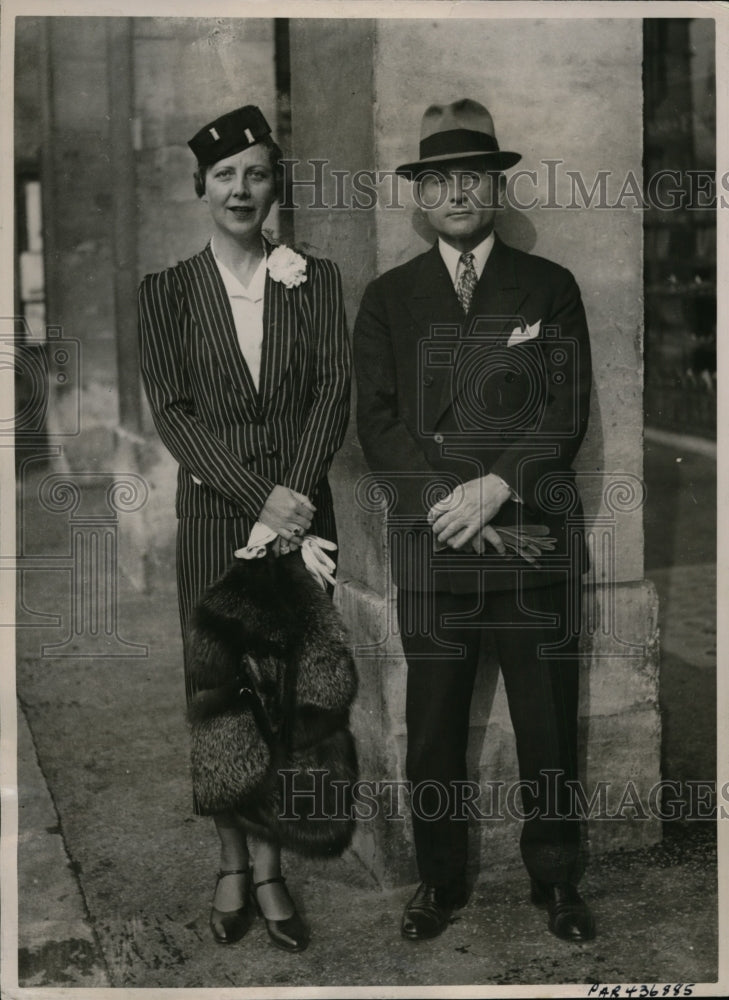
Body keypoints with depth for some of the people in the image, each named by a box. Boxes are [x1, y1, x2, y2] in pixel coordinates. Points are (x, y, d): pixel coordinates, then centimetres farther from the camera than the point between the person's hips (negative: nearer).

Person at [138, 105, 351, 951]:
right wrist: (259, 496, -15)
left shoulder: (314, 280, 6)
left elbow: (333, 393, -1)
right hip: (213, 510, 0)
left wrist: (294, 495, -16)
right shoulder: (167, 292, 3)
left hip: (300, 507, 1)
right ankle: (231, 863, 19)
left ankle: (269, 866, 16)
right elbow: (171, 411, -5)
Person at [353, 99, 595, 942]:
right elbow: (376, 426, 2)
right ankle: (439, 880, 22)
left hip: (535, 539, 0)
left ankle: (555, 879, 22)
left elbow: (568, 414, 0)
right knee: (432, 724, 6)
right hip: (429, 544, 1)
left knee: (549, 721, 6)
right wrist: (448, 503, -12)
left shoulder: (550, 289, 8)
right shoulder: (388, 298, 10)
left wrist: (496, 487, -15)